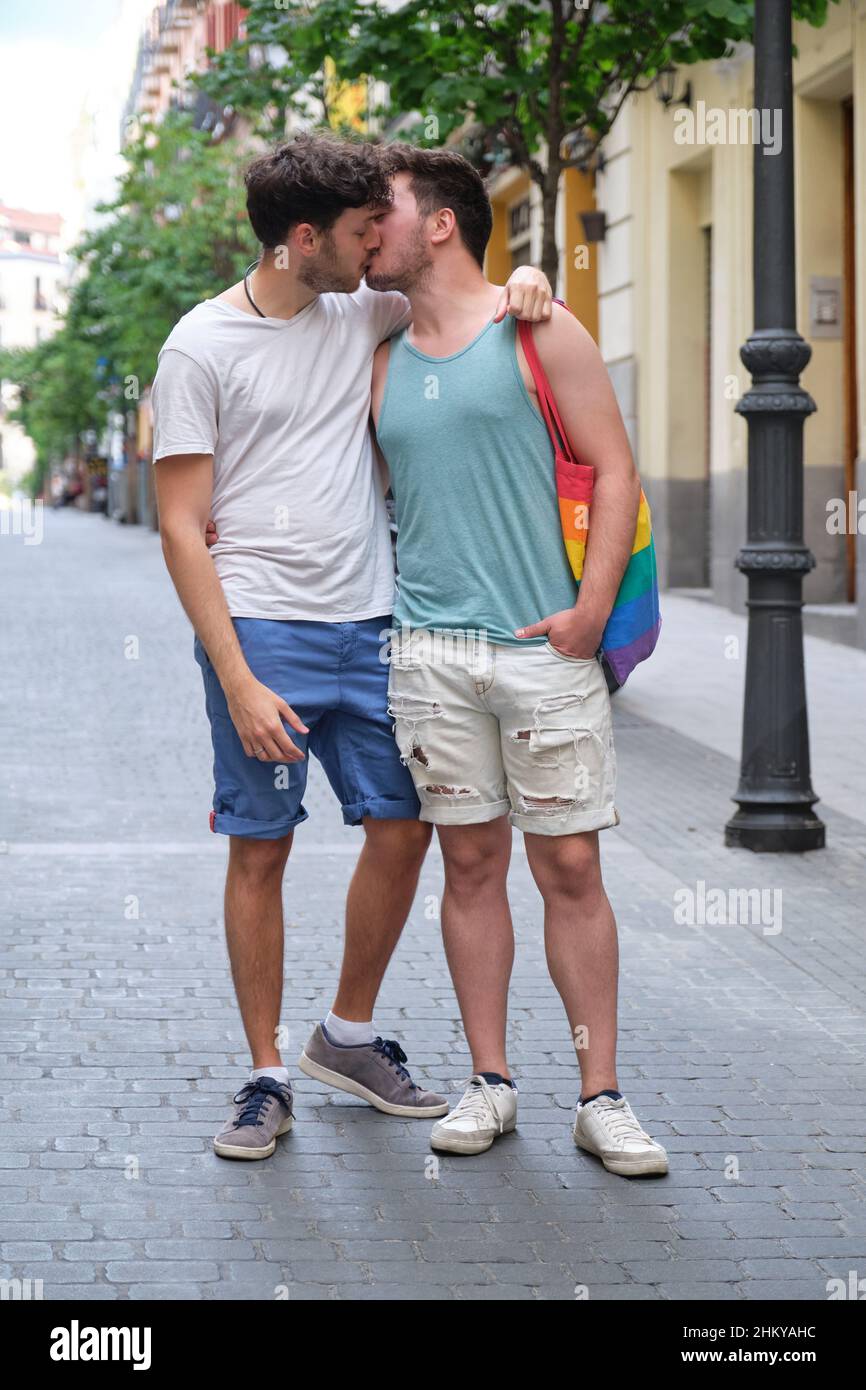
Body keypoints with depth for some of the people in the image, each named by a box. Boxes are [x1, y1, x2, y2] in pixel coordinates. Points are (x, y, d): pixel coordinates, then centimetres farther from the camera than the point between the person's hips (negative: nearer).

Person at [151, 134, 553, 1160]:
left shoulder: (368, 313, 9)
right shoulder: (202, 346, -6)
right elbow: (181, 528, -8)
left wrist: (520, 285, 0)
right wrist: (238, 681, -15)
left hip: (368, 624, 5)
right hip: (261, 626, -5)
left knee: (402, 828, 7)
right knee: (260, 847, -1)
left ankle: (348, 1038, 25)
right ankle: (267, 1077, 11)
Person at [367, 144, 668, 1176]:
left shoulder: (540, 334, 1)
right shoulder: (382, 362, 14)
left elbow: (615, 474, -1)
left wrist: (593, 607, -11)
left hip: (545, 645, -3)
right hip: (430, 651, 3)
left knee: (570, 866, -1)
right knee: (471, 862, 6)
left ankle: (600, 1098, 5)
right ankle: (489, 1083, 15)